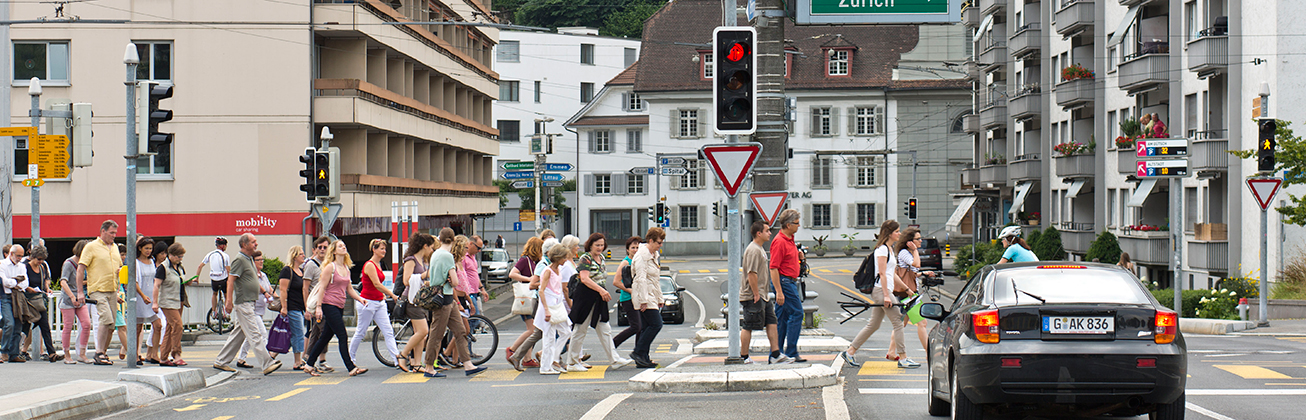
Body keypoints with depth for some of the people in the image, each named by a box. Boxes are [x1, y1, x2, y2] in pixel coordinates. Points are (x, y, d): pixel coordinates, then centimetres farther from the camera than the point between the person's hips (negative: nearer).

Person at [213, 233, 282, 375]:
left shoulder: (250, 259, 17)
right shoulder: (239, 260, -12)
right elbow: (231, 280, -17)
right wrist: (229, 301, -23)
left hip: (250, 302, 10)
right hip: (243, 303, -10)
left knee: (239, 334, 13)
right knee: (255, 335, -11)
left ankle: (221, 362, 19)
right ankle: (266, 364, -14)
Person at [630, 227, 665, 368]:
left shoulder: (653, 255, 19)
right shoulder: (642, 255, -12)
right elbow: (641, 278, -18)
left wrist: (659, 299, 22)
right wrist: (643, 300, -22)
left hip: (651, 297, 10)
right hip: (644, 296, -10)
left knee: (646, 327, 7)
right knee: (656, 324, -15)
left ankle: (643, 359, 8)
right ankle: (638, 352, -11)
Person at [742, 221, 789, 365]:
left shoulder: (760, 249, 18)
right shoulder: (753, 250, -17)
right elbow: (751, 274, -22)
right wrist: (756, 294, -21)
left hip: (763, 295, 10)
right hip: (752, 298, -10)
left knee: (771, 323, 7)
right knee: (748, 326, -3)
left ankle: (775, 355, 8)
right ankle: (744, 357, 4)